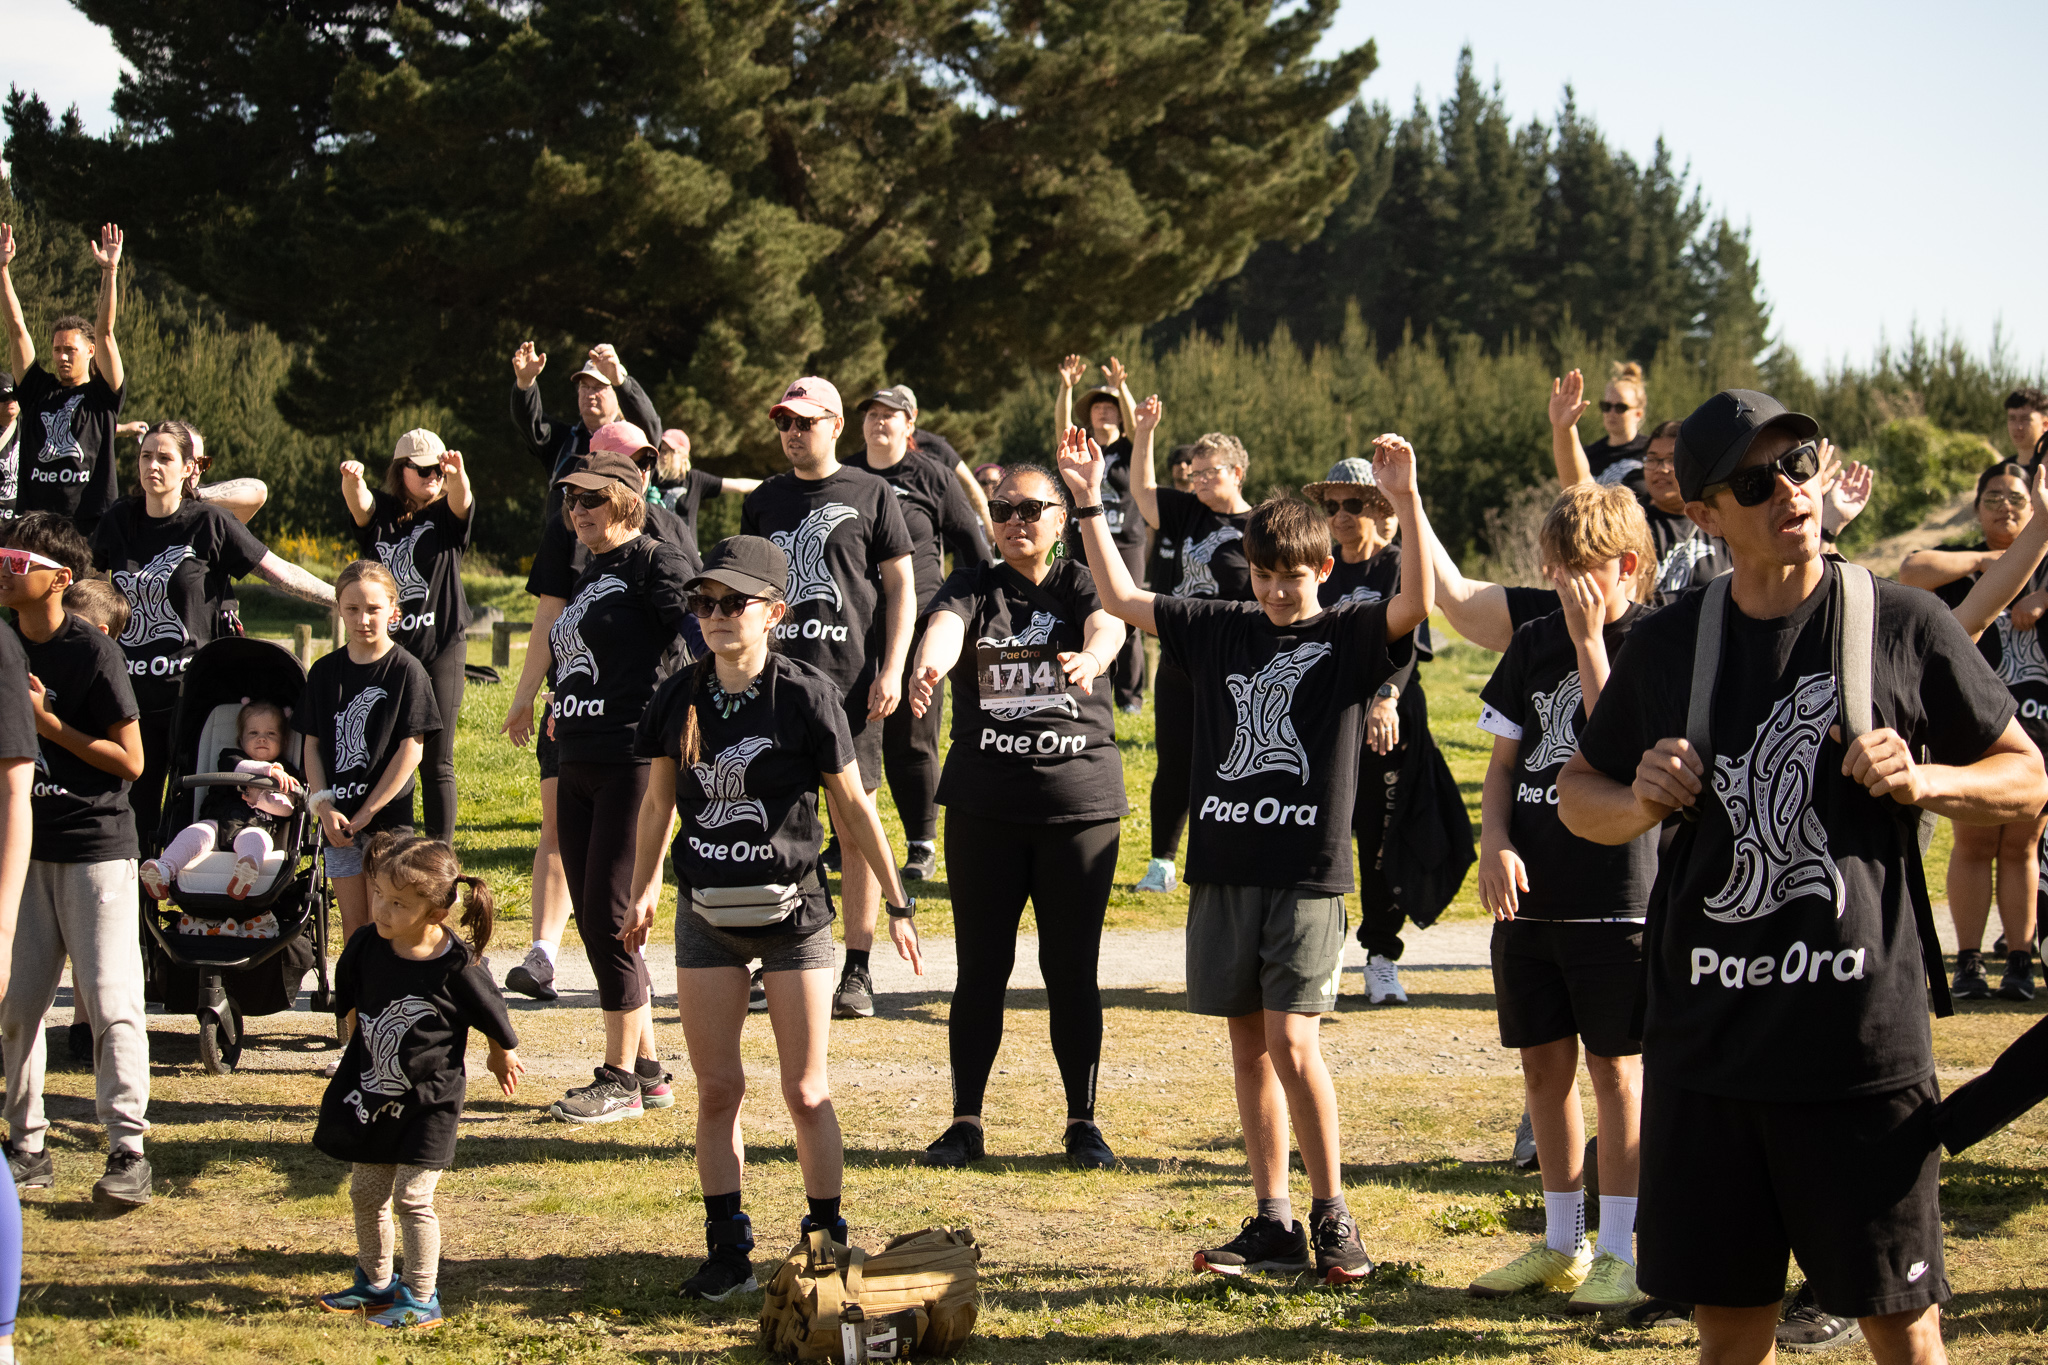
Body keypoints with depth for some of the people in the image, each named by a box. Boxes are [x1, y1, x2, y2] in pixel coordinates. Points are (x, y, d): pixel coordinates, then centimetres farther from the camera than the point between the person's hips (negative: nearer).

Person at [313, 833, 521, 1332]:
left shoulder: (458, 967, -22)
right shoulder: (366, 945, -10)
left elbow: (494, 1020, -3)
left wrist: (503, 1058, 13)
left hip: (429, 1099, -5)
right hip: (370, 1094, 5)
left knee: (413, 1197, -7)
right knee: (366, 1192, 14)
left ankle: (422, 1298, 6)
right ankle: (376, 1284, 31)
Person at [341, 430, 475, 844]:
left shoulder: (447, 514, 4)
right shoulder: (380, 512, 7)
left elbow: (461, 500, -18)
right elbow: (359, 502, -14)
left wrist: (458, 473, -41)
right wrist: (352, 479, -39)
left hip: (440, 650, -1)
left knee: (436, 763, 0)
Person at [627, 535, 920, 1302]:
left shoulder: (806, 696, -10)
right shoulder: (680, 698, 1)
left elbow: (853, 807, -4)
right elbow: (659, 802, 10)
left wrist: (897, 903, 0)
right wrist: (643, 887, -4)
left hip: (791, 911, -3)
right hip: (706, 915, 4)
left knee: (805, 1092, 1)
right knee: (717, 1088, 6)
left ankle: (827, 1241, 12)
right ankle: (728, 1250, 13)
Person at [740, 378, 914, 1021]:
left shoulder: (870, 495, 3)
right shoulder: (764, 501, 14)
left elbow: (901, 587, 2)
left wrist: (892, 669, -7)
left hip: (850, 679, -4)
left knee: (853, 820, -3)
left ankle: (857, 970, 0)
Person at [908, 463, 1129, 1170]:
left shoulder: (1082, 583, 3)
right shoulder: (974, 587, 4)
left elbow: (1109, 623, -20)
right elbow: (945, 626, -18)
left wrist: (1090, 658, -45)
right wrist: (927, 667, -42)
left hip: (1081, 799, -1)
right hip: (983, 804, 1)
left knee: (1073, 969, 4)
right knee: (981, 966, 5)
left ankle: (1083, 1122, 14)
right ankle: (965, 1123, 13)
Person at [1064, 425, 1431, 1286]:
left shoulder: (1347, 637, 0)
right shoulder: (1222, 631, 12)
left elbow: (1414, 604, -19)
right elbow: (1122, 599, 18)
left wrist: (1405, 502, -30)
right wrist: (1089, 503, 10)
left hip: (1307, 874, -5)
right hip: (1223, 867, 5)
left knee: (1291, 1043, -13)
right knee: (1248, 1045, 8)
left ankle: (1333, 1218, 0)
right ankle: (1274, 1224, 15)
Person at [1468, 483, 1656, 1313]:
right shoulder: (1535, 644, 10)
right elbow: (1503, 761, 12)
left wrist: (1591, 642, -16)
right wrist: (1495, 842, -4)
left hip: (1614, 894, -5)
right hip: (1529, 892, 6)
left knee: (1614, 1067, -1)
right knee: (1544, 1064, 11)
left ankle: (1618, 1252, 6)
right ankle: (1561, 1244, 23)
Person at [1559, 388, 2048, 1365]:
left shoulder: (1904, 625, -2)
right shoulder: (1668, 644, 6)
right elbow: (1577, 796, 17)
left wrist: (1925, 781, -14)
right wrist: (1642, 802, -5)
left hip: (1862, 1036, -3)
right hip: (1705, 1034, 3)